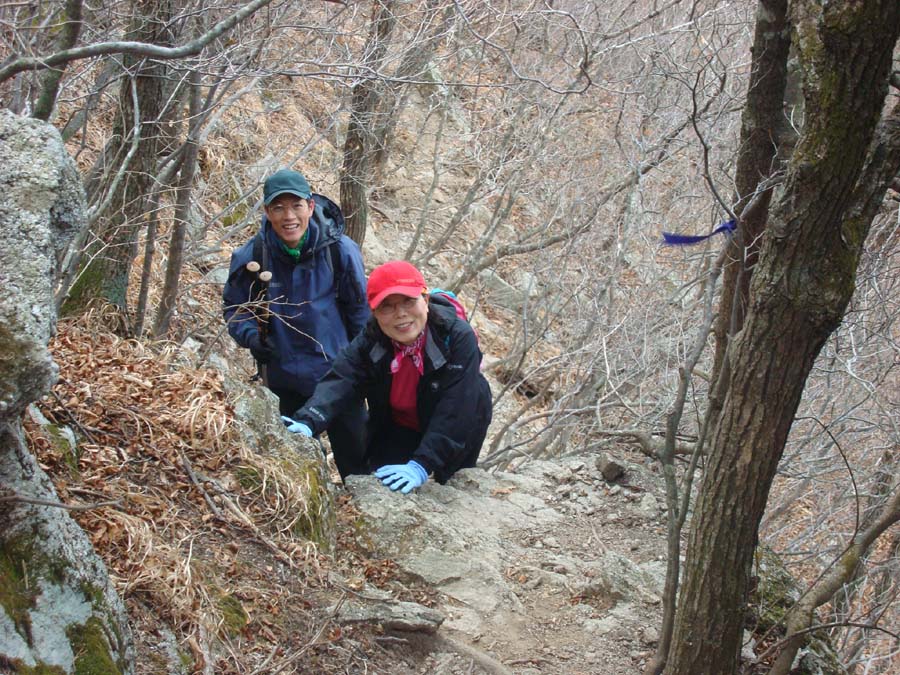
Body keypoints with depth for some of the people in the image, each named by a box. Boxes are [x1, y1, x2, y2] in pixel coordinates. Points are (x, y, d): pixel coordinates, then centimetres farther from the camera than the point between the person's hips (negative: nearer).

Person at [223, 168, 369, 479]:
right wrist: (251, 337, -15)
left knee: (355, 463, 8)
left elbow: (360, 310, -1)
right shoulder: (250, 256, -11)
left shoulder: (340, 250, -14)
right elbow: (234, 307, 4)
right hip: (283, 380, 2)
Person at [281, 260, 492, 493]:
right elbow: (338, 382, -33)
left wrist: (421, 466, -42)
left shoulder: (458, 338, -29)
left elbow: (455, 410, -34)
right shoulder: (369, 342, -18)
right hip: (396, 434, 2)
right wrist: (307, 422, -52)